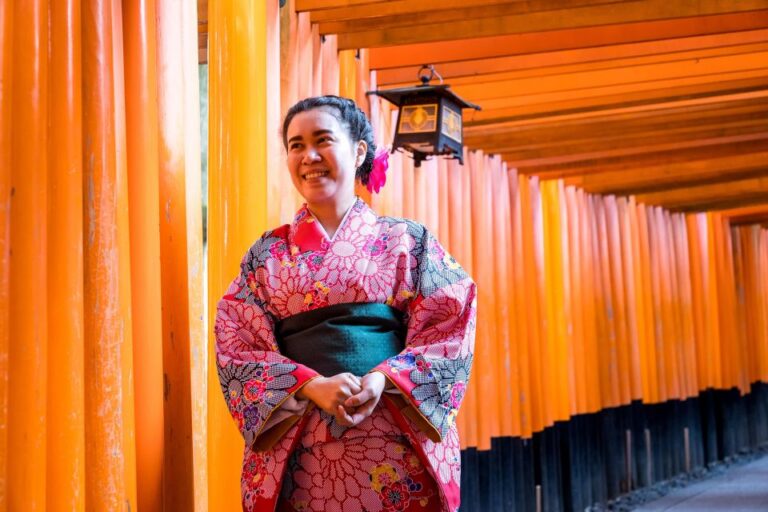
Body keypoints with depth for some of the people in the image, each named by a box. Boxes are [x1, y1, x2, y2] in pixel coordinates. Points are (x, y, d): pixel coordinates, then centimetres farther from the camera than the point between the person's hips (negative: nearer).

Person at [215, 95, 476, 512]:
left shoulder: (406, 241, 7)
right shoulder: (267, 254, 9)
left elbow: (449, 330, 0)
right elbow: (237, 348, 1)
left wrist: (383, 379, -16)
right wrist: (312, 387, -15)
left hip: (396, 446, -1)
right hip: (296, 452, 1)